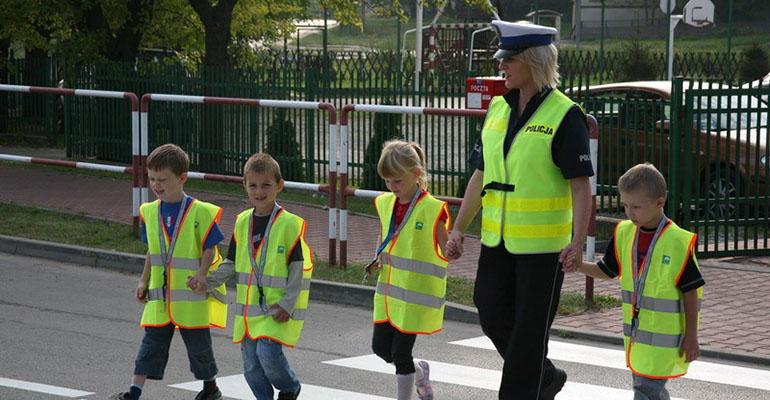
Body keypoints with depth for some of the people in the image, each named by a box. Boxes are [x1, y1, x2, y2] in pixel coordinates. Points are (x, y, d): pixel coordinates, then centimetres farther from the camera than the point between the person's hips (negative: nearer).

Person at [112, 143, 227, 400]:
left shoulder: (200, 212, -10)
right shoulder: (149, 212, 7)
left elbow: (209, 250, -9)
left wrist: (200, 276, -22)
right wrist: (144, 281, 12)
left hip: (192, 294, -4)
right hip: (159, 294, 4)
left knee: (198, 342, 8)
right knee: (152, 341, 2)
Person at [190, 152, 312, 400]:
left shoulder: (290, 224, -10)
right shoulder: (242, 222, 7)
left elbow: (299, 268, -8)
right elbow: (232, 263, 14)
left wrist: (287, 305, -14)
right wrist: (207, 282, -1)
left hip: (278, 308, -6)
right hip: (248, 308, 6)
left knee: (268, 352, -19)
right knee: (251, 366, 7)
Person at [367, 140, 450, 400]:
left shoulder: (432, 209, -15)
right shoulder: (385, 204, 5)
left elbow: (447, 253, -8)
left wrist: (454, 243, -27)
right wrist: (379, 258, 4)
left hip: (417, 294, -7)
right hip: (389, 290, 7)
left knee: (400, 352, -3)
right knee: (380, 347, 10)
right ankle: (419, 373, 37)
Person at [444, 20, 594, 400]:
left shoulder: (564, 115, -12)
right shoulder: (498, 109, 8)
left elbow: (581, 185, -15)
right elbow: (481, 176, 14)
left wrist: (578, 239, -26)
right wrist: (458, 229, 12)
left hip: (542, 243, -7)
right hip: (497, 239, 7)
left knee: (529, 329, 1)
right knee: (492, 317, 10)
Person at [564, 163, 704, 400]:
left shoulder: (678, 242, -17)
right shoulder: (624, 234, 1)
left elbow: (690, 291, -12)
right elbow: (606, 271, 13)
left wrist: (691, 337, -10)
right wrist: (580, 266, -7)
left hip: (665, 335, -7)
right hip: (636, 330, 7)